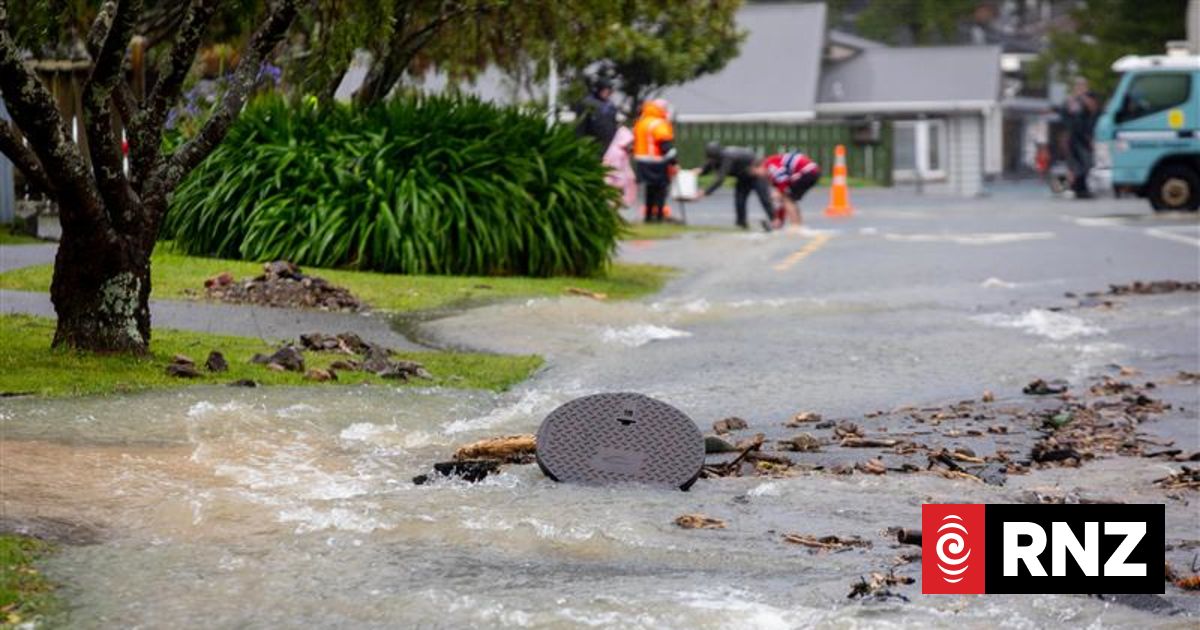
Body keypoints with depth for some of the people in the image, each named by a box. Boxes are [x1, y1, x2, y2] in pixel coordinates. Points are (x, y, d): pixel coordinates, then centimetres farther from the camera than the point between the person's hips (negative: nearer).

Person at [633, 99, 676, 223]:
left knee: (650, 189, 17)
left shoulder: (640, 123, 13)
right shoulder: (660, 125, -15)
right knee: (661, 188, -1)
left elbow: (636, 142, 19)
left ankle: (649, 214, 20)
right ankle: (659, 214, -5)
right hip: (657, 163, -8)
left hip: (642, 161, 8)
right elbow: (666, 146, -19)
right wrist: (673, 163, -17)